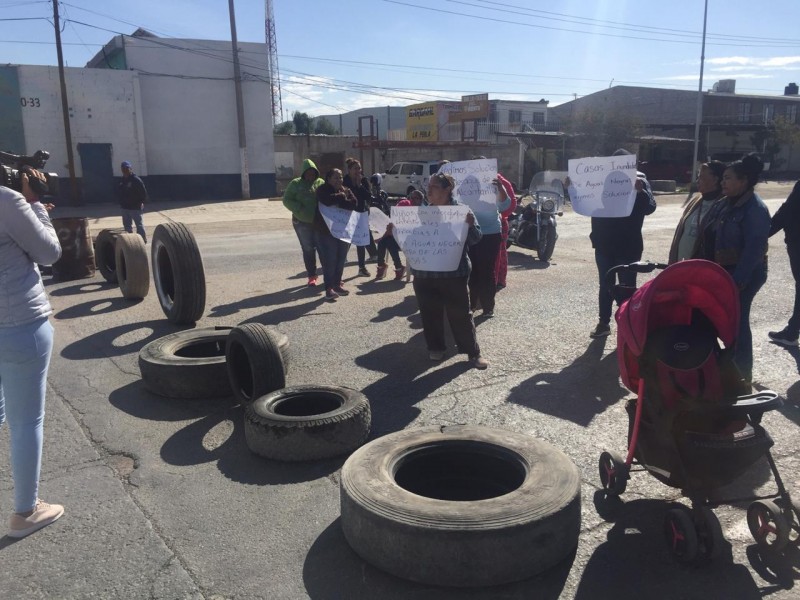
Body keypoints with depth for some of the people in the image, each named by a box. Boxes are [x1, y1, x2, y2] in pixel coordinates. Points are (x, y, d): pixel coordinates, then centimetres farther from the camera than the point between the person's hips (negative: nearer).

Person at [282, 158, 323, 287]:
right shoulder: (296, 183, 0)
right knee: (308, 249, 2)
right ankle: (311, 276, 12)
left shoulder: (321, 183, 5)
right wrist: (300, 209, -17)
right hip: (302, 222, -1)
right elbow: (287, 200, -3)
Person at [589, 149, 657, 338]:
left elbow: (650, 208, -15)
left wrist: (641, 191, -33)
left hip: (628, 246, -3)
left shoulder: (639, 181, -5)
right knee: (605, 285, 12)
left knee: (627, 287, 4)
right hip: (604, 244, 4)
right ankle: (603, 323, 21)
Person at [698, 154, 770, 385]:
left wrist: (737, 281, -26)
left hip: (742, 276, -8)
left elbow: (755, 248, -22)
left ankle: (742, 374, 14)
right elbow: (709, 238, 13)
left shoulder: (755, 209, -16)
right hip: (720, 273, 8)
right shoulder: (724, 204, 10)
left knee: (736, 322, 0)